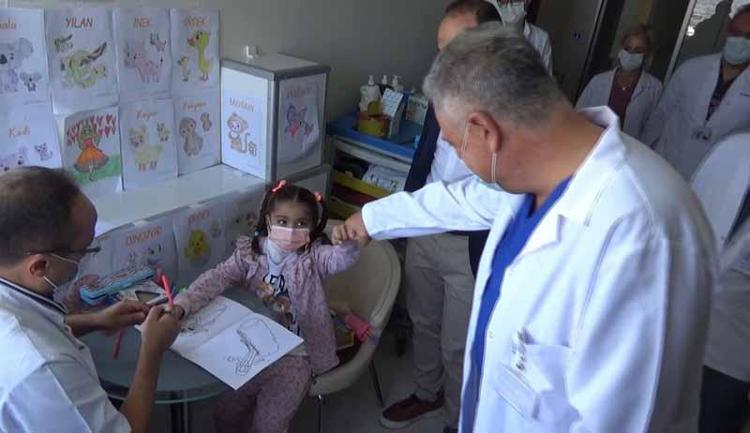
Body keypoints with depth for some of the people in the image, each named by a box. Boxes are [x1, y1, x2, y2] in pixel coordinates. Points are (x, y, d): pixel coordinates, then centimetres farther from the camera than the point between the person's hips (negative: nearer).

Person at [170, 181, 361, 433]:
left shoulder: (314, 257, -12)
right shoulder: (249, 253, -4)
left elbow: (346, 258, -30)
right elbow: (216, 279, -13)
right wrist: (181, 306, -30)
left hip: (295, 353, -3)